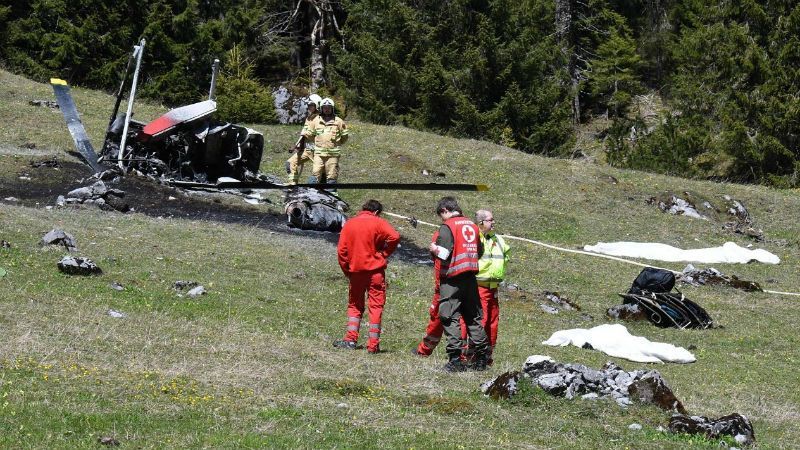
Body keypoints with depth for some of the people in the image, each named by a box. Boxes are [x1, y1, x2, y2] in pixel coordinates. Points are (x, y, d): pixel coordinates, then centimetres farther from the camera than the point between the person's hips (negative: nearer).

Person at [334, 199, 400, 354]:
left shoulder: (349, 224, 7)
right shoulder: (378, 223, -3)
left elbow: (341, 250, 3)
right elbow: (394, 236, -18)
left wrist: (347, 271, 10)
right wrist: (385, 253, -4)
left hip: (355, 271, 3)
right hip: (375, 270, -3)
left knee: (355, 305, 16)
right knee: (375, 306, 2)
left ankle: (350, 339, 4)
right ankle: (373, 344, -2)